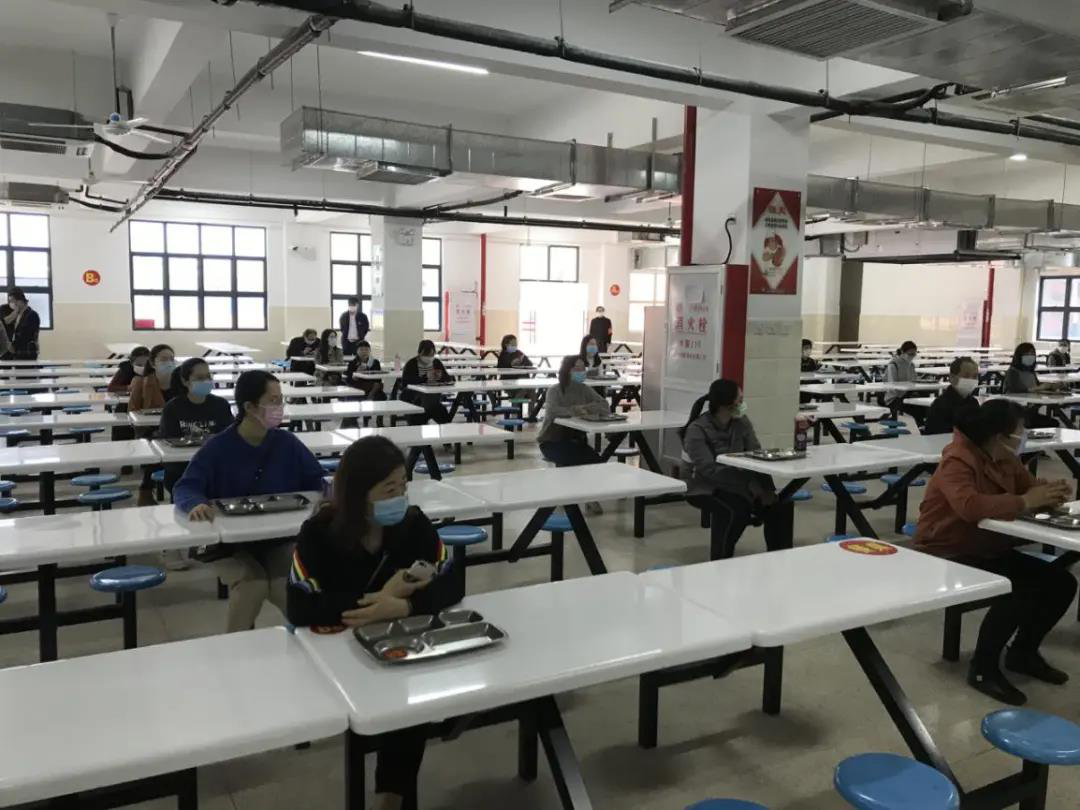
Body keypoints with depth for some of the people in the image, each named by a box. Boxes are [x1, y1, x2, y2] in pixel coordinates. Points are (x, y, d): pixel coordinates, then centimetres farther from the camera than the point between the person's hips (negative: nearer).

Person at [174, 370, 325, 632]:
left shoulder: (287, 442, 1)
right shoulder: (217, 447, -6)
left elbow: (316, 482, 6)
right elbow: (184, 487, -12)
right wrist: (196, 503, -37)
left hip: (281, 540, 2)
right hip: (232, 543, -1)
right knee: (252, 586, -30)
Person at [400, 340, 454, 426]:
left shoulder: (437, 363, 9)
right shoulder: (411, 364, -5)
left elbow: (449, 380, 5)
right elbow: (405, 383, -19)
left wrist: (441, 377, -18)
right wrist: (424, 377, -28)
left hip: (433, 400, 4)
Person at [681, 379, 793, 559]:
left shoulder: (742, 422, 1)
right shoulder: (697, 430, -16)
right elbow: (709, 470, -25)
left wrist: (767, 488, -18)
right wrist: (749, 482, -32)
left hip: (739, 485, 6)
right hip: (707, 489, -5)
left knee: (782, 504, -15)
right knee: (737, 509, -34)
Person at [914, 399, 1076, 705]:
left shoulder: (1006, 459, 4)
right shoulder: (958, 461, -23)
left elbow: (1029, 485, 17)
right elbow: (969, 506, -40)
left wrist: (1053, 489, -7)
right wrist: (1025, 502, -34)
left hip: (990, 551, 10)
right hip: (948, 556, -9)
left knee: (1061, 582, 2)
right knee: (1017, 592, -30)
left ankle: (1023, 652, 21)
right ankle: (983, 668, -8)